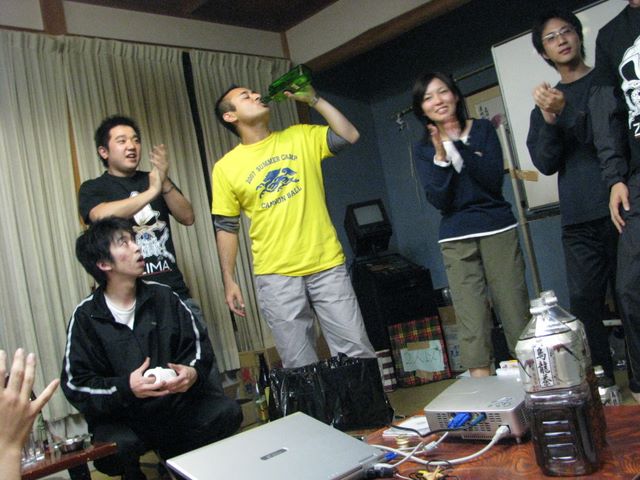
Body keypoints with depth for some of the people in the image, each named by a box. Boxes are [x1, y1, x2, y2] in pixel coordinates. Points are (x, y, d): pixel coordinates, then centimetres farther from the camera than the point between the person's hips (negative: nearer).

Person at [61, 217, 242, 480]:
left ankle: (177, 455, 8)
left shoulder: (163, 296, 5)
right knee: (115, 447, -35)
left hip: (179, 404, 3)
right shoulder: (86, 317, -3)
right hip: (121, 416, -3)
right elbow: (76, 384, -6)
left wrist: (194, 371, -15)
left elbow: (199, 341, 8)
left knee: (228, 412, -21)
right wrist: (126, 388, -24)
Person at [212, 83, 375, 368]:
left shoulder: (300, 137, 8)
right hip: (276, 277, -1)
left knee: (357, 351, 3)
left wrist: (312, 99, -2)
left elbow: (349, 136, -2)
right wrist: (228, 280, 2)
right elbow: (226, 228, 5)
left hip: (327, 265, 1)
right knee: (299, 365, 5)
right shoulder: (225, 168, 3)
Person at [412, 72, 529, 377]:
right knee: (472, 323, -5)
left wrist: (457, 147, -15)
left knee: (516, 311, -1)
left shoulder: (483, 129, 5)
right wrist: (441, 156, -15)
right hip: (456, 241, 0)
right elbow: (439, 200, -5)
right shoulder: (423, 149, 7)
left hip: (498, 230, 0)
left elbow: (494, 181, -9)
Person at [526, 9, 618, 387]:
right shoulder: (545, 104, 18)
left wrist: (567, 112, -12)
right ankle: (600, 381, 6)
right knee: (584, 300, -4)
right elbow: (545, 163, 7)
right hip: (579, 219, 2)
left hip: (620, 206, -2)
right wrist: (549, 120, -10)